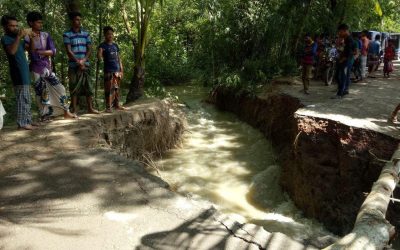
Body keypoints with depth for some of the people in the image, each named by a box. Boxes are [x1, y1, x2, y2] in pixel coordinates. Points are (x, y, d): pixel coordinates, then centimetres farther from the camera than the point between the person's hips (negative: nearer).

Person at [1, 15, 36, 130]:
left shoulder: (15, 37, 20)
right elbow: (12, 51, -25)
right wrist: (18, 37, -21)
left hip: (24, 72, 9)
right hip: (18, 73, -9)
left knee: (27, 99, 11)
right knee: (22, 98, -11)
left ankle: (27, 120, 17)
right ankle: (22, 123, -9)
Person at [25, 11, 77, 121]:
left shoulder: (46, 35, 4)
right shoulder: (28, 37, -4)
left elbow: (53, 51, -5)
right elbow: (31, 52, -18)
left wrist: (39, 52, -13)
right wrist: (32, 39, -28)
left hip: (48, 67, 3)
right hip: (36, 69, -3)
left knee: (60, 89, 1)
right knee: (41, 93, 1)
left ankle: (66, 112, 9)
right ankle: (45, 116, 11)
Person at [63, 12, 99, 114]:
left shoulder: (86, 34, 11)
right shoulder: (67, 34, 0)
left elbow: (89, 49, 6)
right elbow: (69, 51, -6)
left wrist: (83, 60, -8)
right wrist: (78, 62, -14)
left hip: (86, 65, 3)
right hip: (73, 66, -3)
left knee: (88, 87, 3)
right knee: (74, 88, -1)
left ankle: (90, 108, 10)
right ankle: (73, 109, 5)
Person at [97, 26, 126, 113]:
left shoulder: (115, 45, 14)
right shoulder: (103, 45, -2)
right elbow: (99, 57, -15)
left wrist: (121, 70, 14)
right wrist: (100, 52, -36)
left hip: (117, 70, 6)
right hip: (108, 71, -5)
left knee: (117, 88, 11)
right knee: (109, 89, -5)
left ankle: (117, 105, 20)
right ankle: (108, 107, -1)